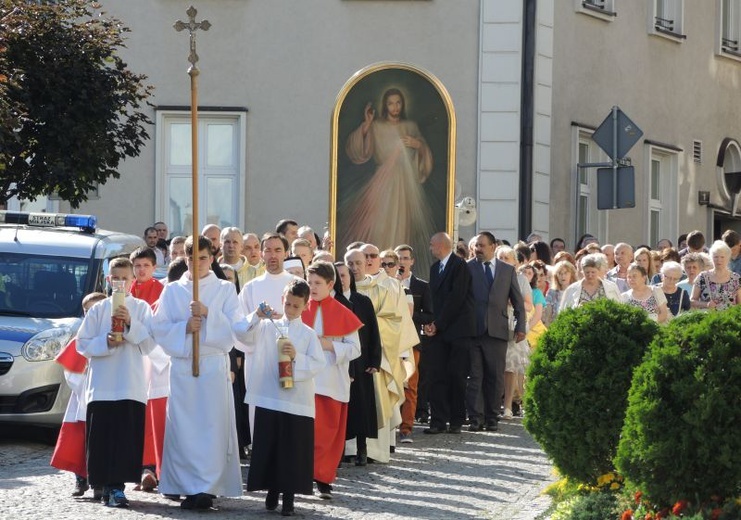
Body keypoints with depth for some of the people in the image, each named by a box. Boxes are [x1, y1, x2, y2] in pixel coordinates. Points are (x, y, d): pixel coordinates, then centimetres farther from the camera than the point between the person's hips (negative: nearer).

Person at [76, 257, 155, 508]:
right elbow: (83, 344, 6)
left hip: (131, 387, -1)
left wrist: (131, 324, -14)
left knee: (127, 437, -7)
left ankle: (116, 486, -5)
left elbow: (149, 344, -1)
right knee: (102, 438, -3)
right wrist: (106, 342, -10)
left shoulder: (142, 308, 7)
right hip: (102, 385, 1)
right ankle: (107, 484, 5)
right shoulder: (97, 310, 9)